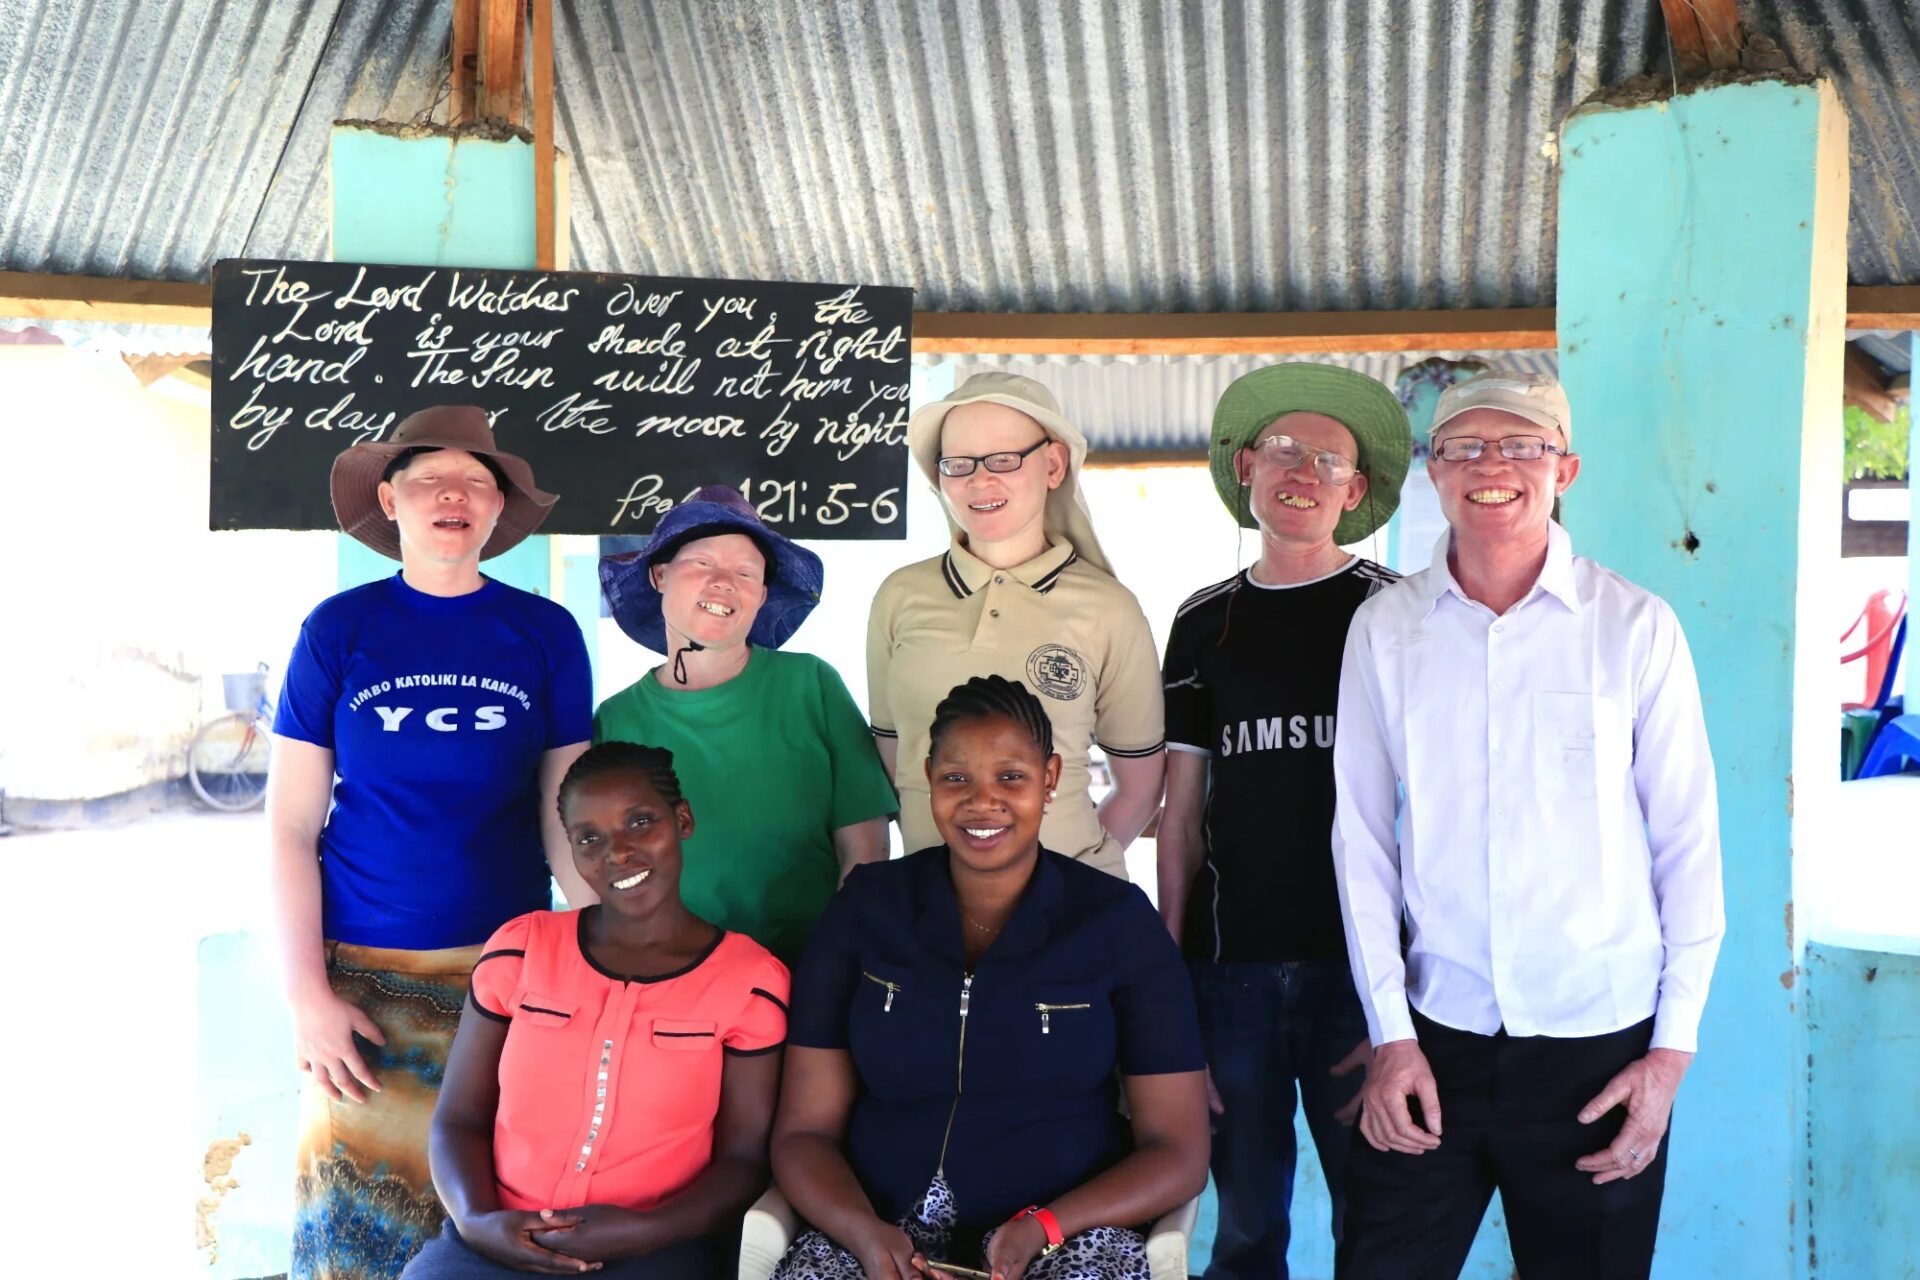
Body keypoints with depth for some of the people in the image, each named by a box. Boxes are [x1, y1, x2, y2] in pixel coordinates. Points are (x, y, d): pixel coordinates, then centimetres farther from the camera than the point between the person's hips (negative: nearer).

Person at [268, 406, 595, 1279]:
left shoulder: (545, 634, 2)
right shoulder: (338, 630, 0)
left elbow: (566, 819, 4)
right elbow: (291, 826, 0)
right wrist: (307, 994, -6)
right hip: (365, 976, 0)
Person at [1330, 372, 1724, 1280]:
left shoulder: (1635, 627, -4)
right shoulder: (1384, 629, 0)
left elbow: (1687, 842, -1)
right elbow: (1362, 839, 2)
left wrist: (1673, 1049, -3)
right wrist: (1390, 1034, 0)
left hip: (1601, 1046, -1)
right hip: (1434, 1035, 1)